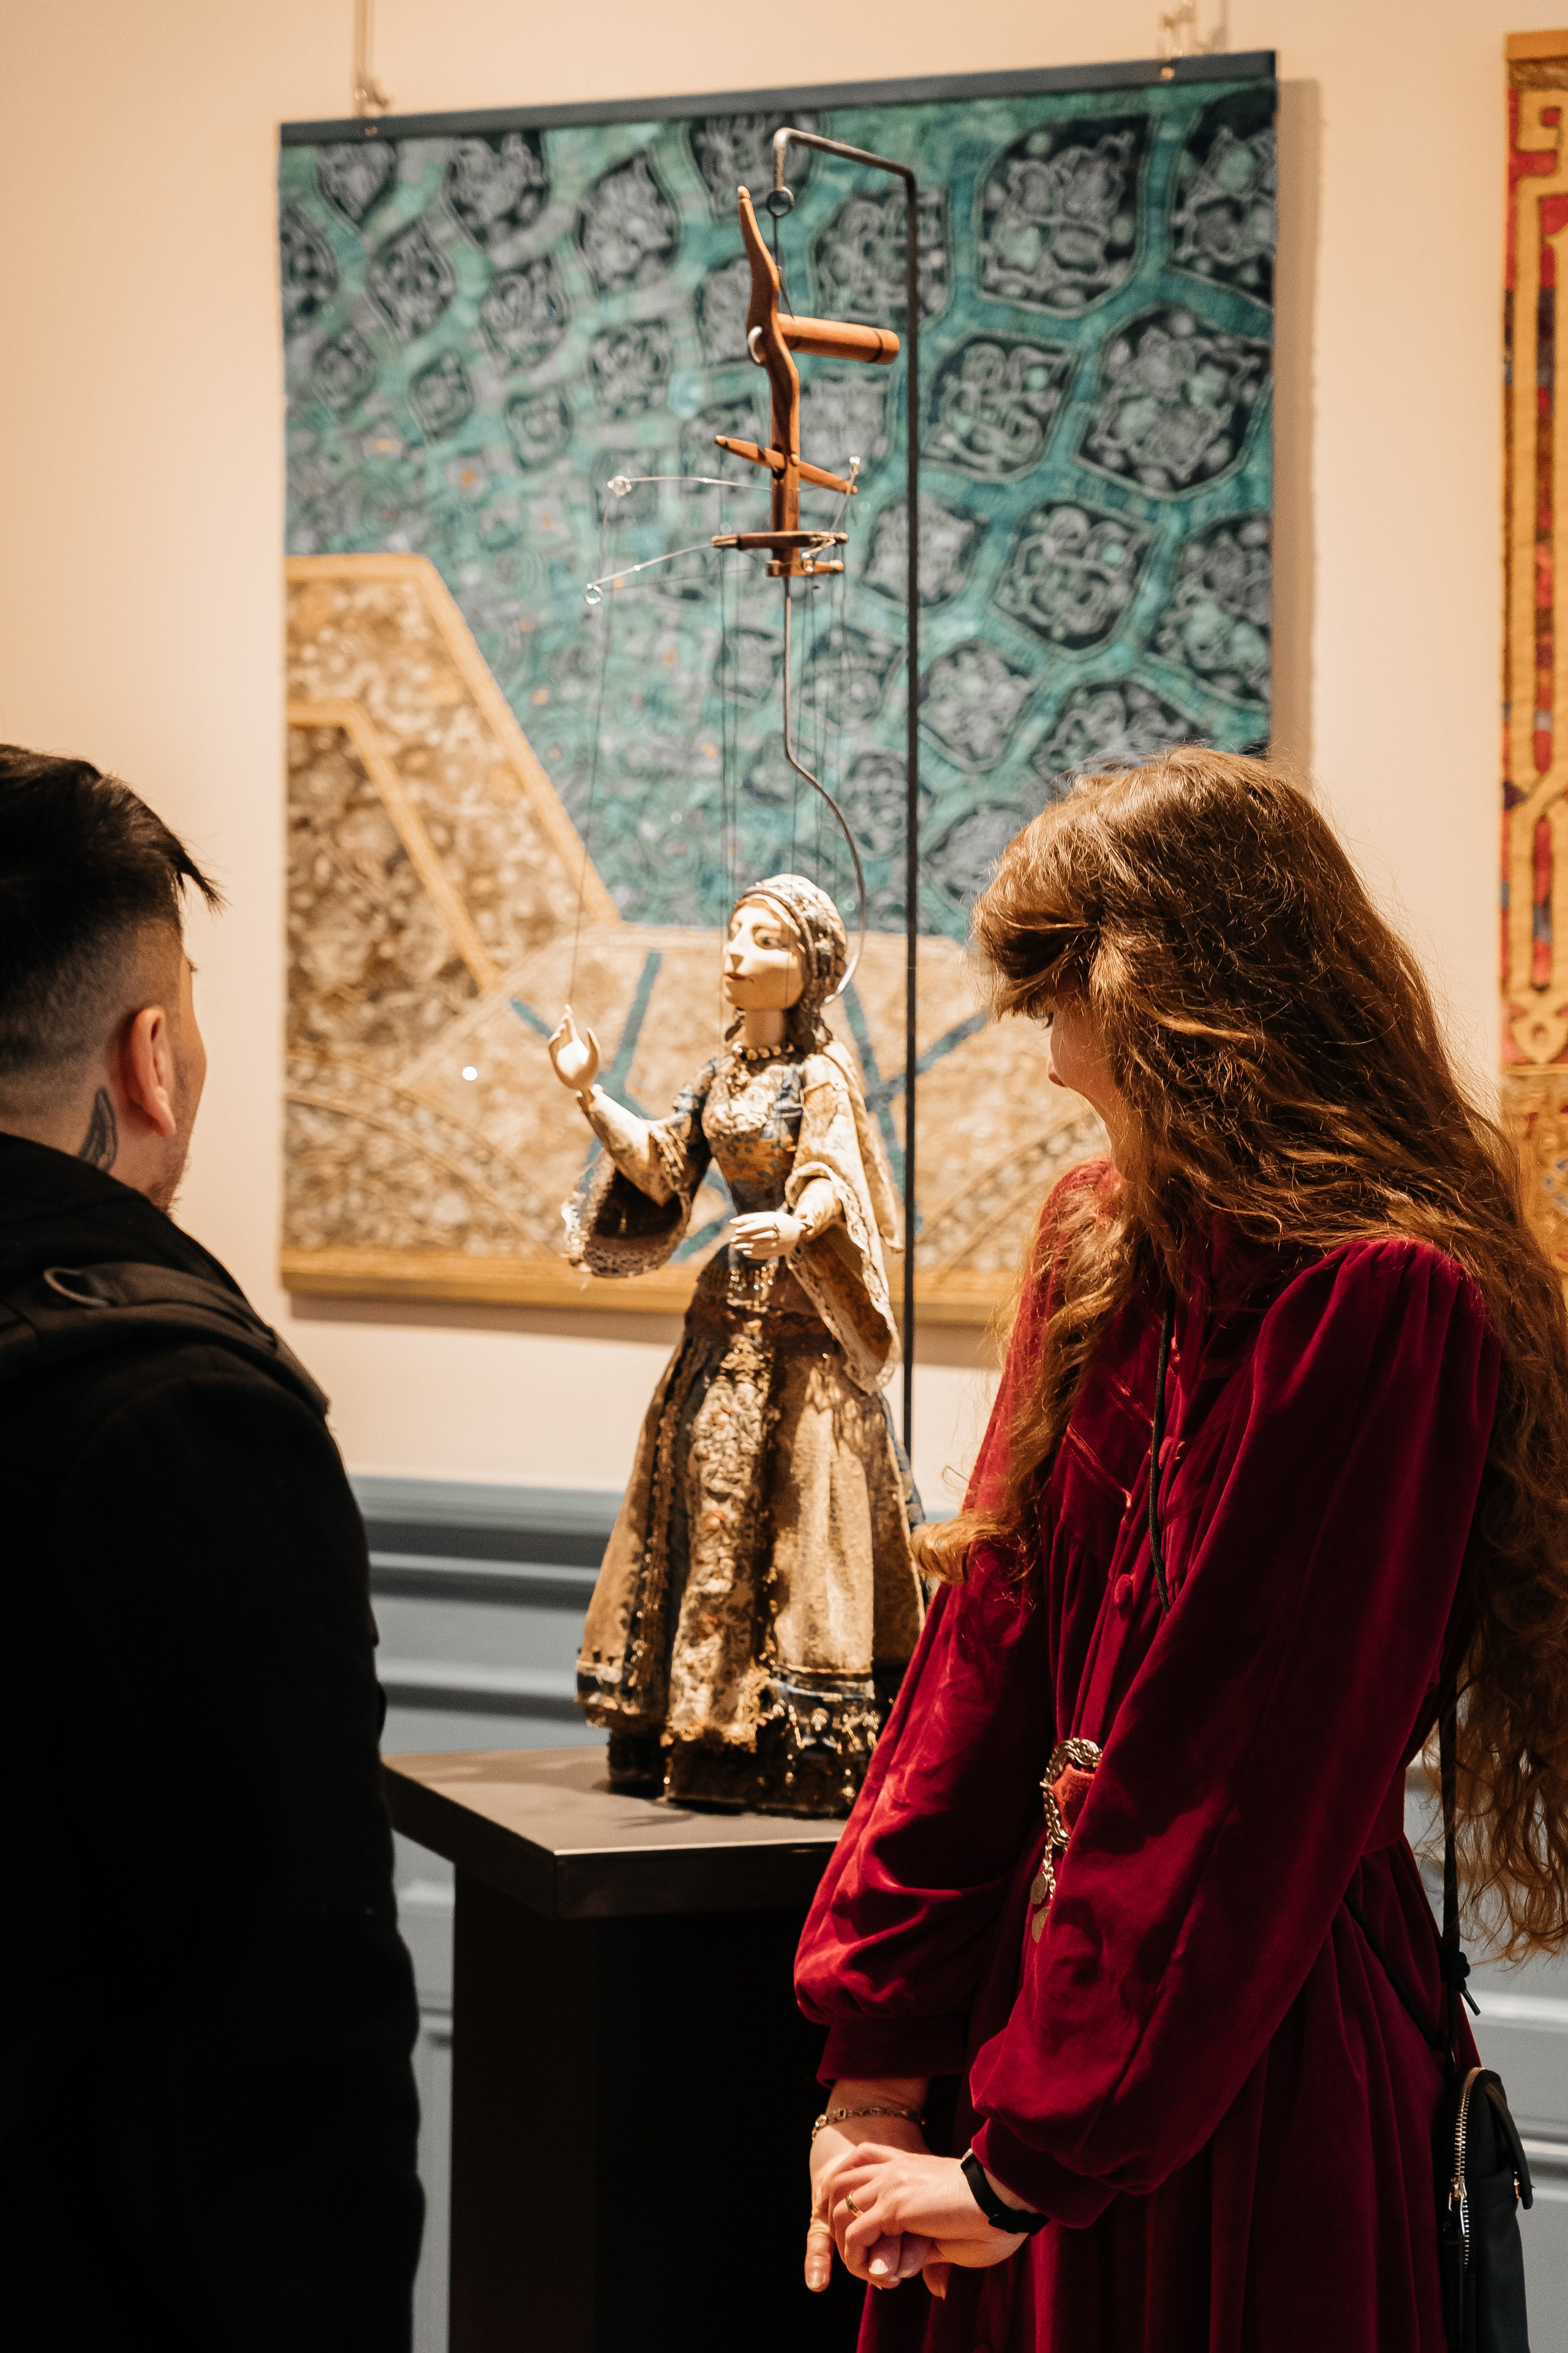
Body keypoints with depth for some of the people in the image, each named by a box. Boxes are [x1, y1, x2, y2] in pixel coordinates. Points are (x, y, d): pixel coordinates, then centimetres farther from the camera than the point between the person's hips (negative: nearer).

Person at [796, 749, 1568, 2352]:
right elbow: (989, 1642, 6)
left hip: (1247, 2091, -7)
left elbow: (1248, 1794, -19)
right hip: (1035, 1968, 8)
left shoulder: (1381, 1303, -18)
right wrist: (881, 2051, 0)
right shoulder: (1105, 1241, 9)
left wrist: (1030, 2163, -16)